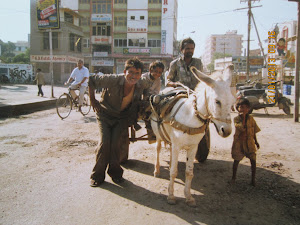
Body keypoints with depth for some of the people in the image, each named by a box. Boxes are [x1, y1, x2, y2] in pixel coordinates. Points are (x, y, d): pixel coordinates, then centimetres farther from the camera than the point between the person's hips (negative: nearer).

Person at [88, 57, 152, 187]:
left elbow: (149, 85, 8)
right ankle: (97, 175, 8)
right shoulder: (112, 80, -27)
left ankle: (115, 172, 14)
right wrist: (93, 101, -9)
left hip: (122, 117, 2)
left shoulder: (142, 84, -18)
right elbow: (92, 80, -13)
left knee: (116, 143, -10)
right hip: (105, 114, -2)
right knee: (104, 142, -12)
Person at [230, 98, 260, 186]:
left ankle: (253, 179, 16)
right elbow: (242, 128, -24)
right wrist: (243, 117, -25)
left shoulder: (251, 118, 2)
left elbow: (254, 131, 11)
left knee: (253, 160, 0)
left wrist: (256, 142, 13)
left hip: (249, 143, 2)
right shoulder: (236, 119, -8)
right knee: (236, 160, 6)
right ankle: (234, 177, 24)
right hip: (239, 143, -2)